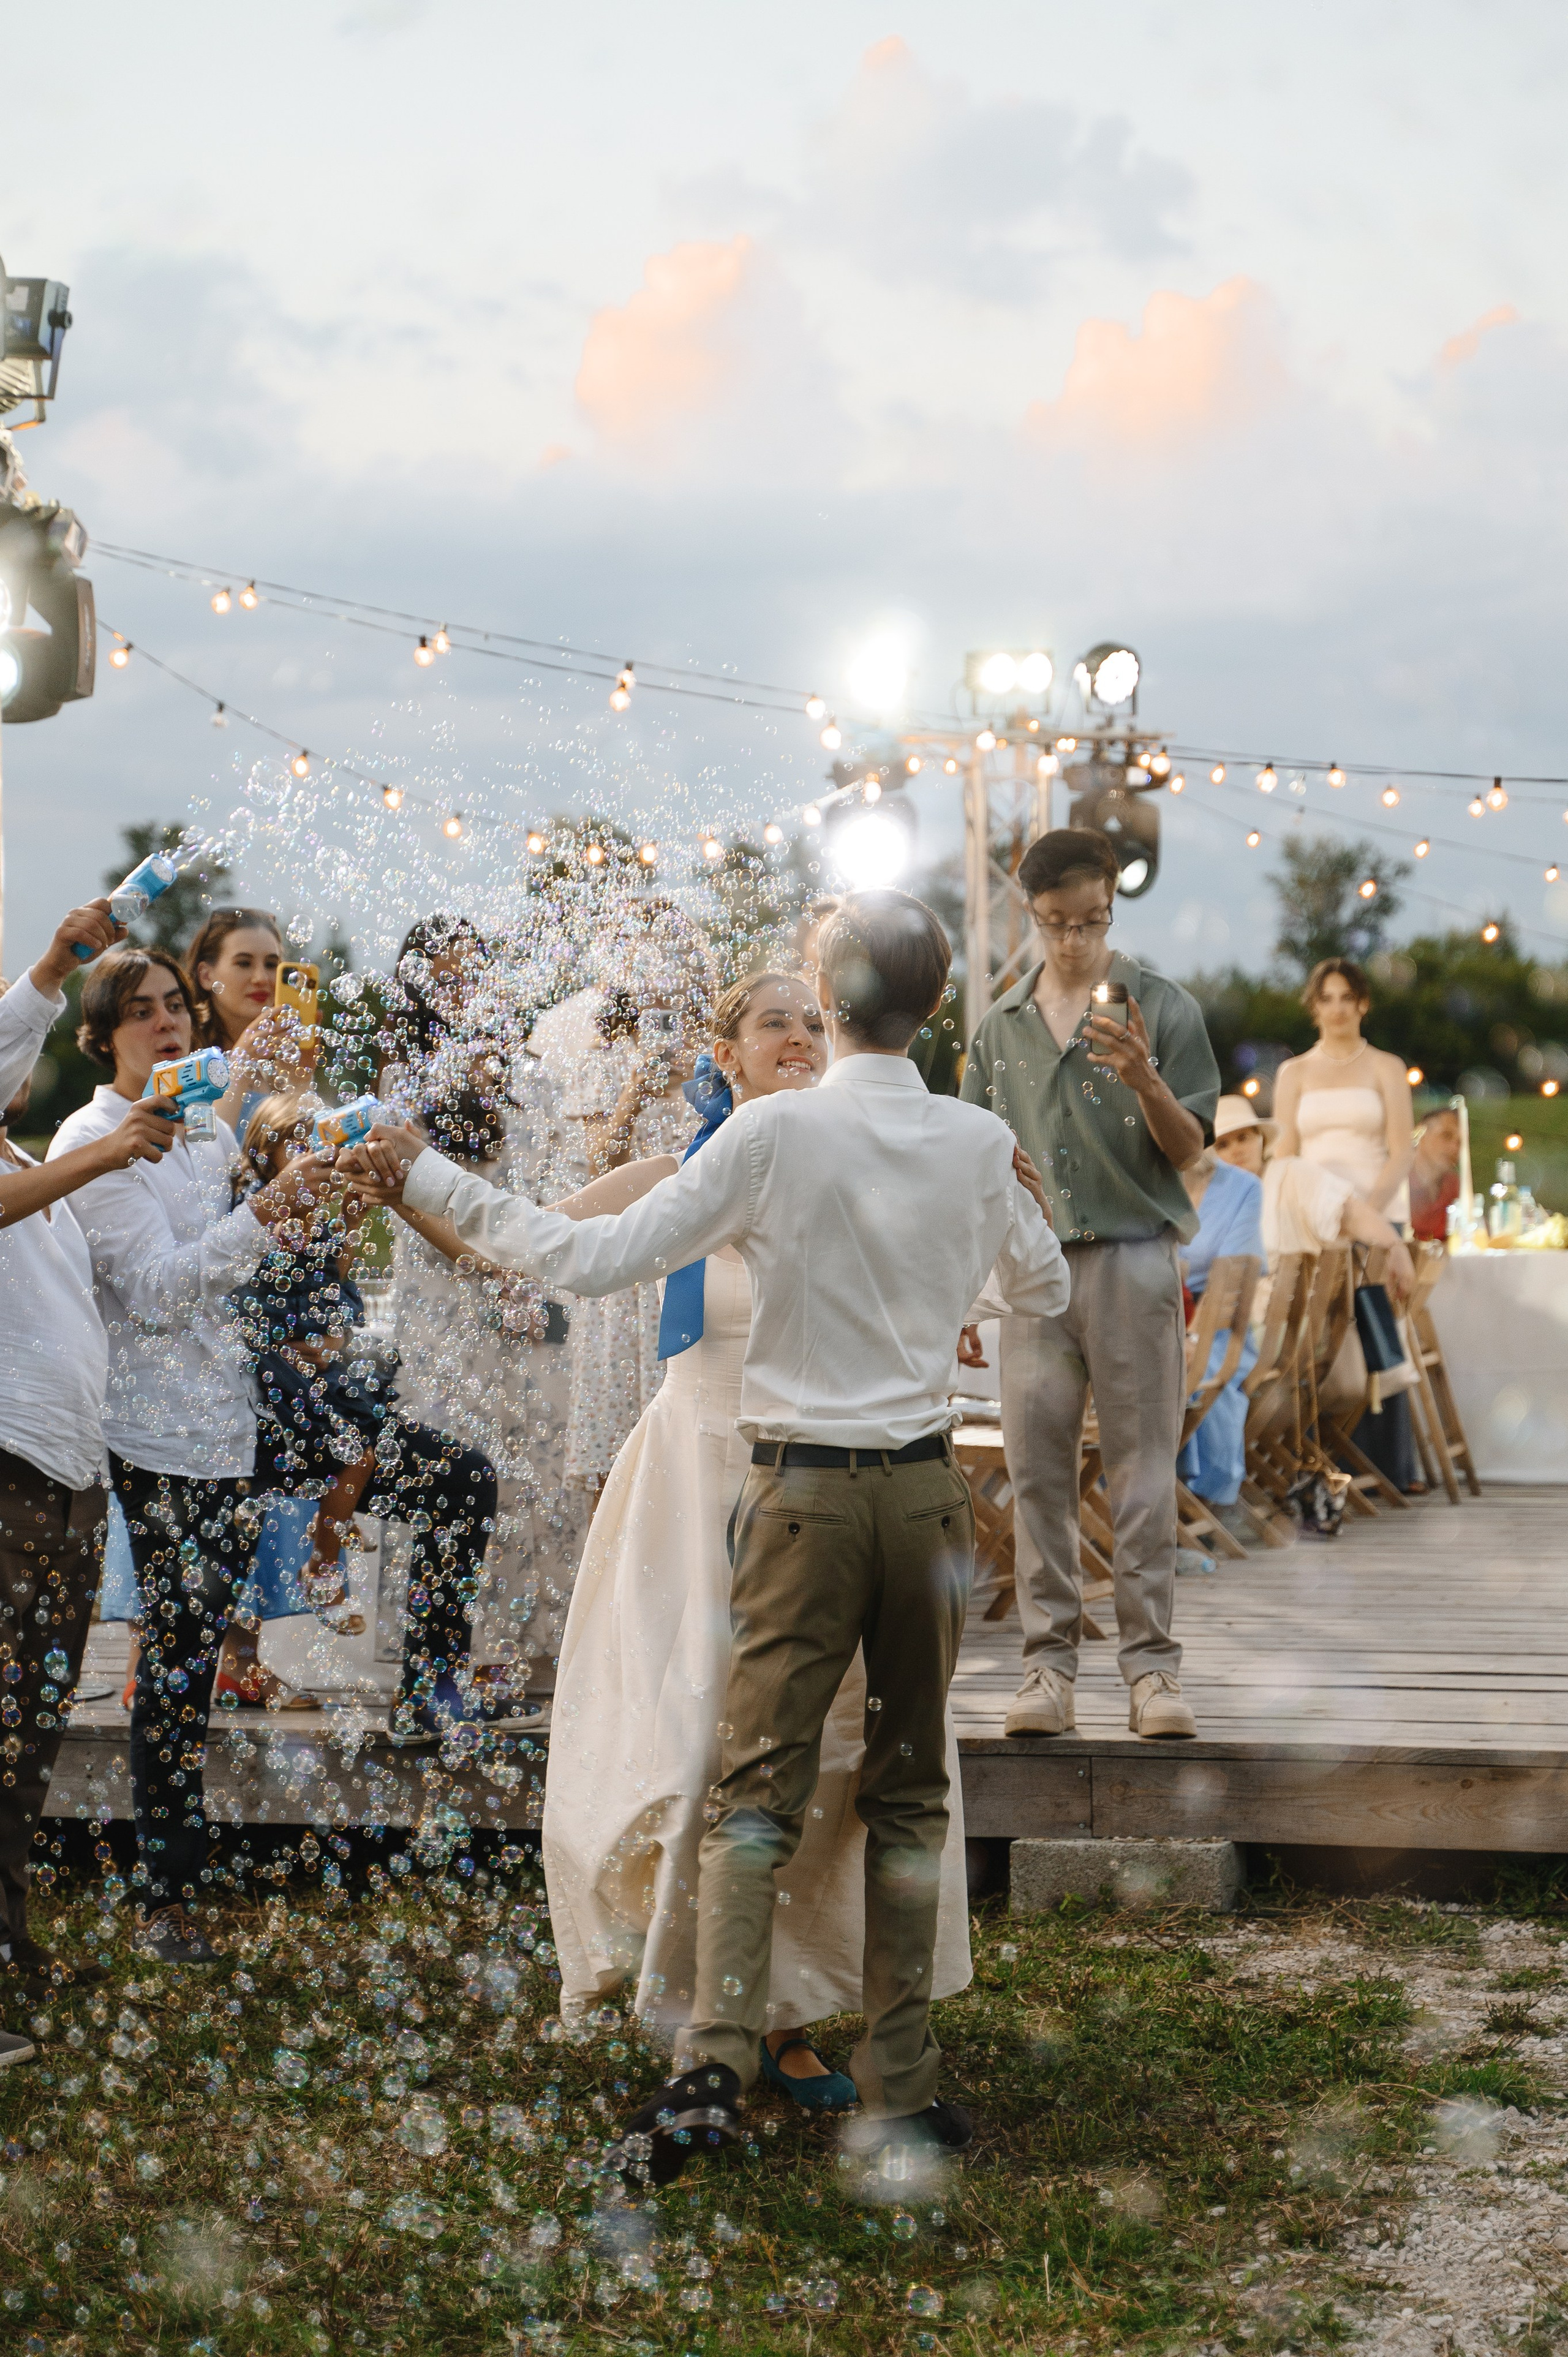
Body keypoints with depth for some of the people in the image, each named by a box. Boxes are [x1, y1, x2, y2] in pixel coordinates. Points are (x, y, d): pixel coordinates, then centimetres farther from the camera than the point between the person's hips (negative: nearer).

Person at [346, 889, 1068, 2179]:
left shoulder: (778, 1131, -11)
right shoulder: (980, 1142, 0)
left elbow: (601, 1257, -13)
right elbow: (1047, 1290, 18)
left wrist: (432, 1179, -5)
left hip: (806, 1490, -3)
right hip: (927, 1486, 3)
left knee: (760, 1784, -1)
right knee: (909, 1787, 10)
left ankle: (716, 2067, -13)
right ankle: (903, 2083, 13)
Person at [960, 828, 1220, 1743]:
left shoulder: (1162, 1007, 2)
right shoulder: (1003, 1024, 13)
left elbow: (1187, 1147, 1)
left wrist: (1145, 1083, -17)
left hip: (1132, 1257, -3)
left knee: (1143, 1469, -1)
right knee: (1038, 1467, 2)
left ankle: (1153, 1664, 3)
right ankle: (1049, 1660, 7)